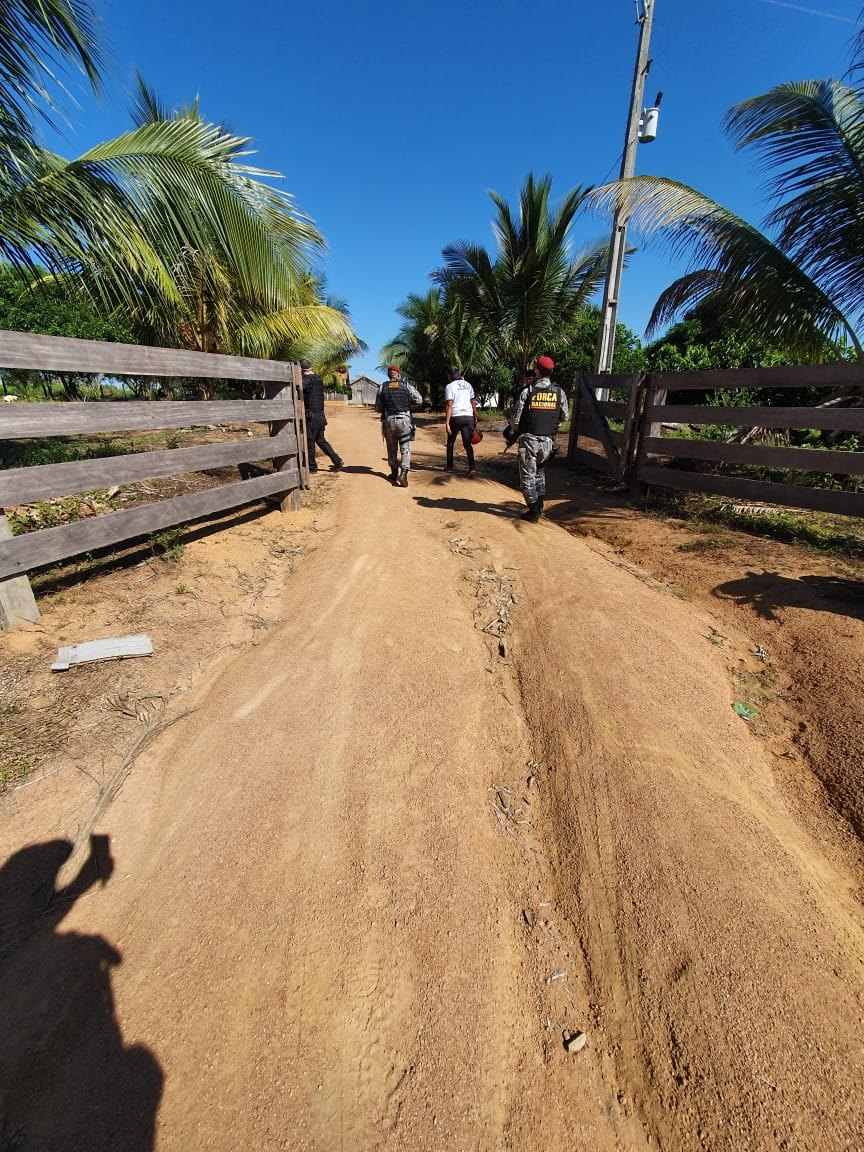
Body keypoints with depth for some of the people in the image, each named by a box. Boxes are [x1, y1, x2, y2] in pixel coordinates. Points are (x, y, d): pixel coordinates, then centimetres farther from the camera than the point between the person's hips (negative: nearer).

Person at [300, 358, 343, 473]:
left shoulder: (308, 379, -13)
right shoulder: (318, 378, 13)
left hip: (312, 417, -8)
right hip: (321, 416, 8)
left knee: (309, 441, 3)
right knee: (320, 440, 17)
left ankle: (312, 467, 11)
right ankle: (337, 461, 11)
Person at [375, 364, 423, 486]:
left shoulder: (382, 387, 6)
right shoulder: (407, 385, 2)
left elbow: (378, 408, 8)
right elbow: (419, 400, 3)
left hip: (388, 421, 2)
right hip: (404, 420, -2)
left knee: (392, 448, 16)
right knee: (405, 449, -1)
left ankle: (394, 473, 26)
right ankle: (403, 474, -18)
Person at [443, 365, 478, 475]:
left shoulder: (450, 386, -4)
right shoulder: (467, 385, 13)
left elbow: (449, 405, -13)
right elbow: (473, 403, 13)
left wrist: (447, 423, -16)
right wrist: (475, 419, 19)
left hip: (456, 417, -4)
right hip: (468, 416, 4)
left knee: (450, 442, 14)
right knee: (467, 443, 3)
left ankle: (449, 466, 21)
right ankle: (472, 466, -15)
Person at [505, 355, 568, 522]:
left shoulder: (527, 391, -7)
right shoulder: (559, 392, 1)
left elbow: (515, 419, -7)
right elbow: (565, 416, 11)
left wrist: (513, 430, 14)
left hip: (529, 439, -3)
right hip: (548, 441, 4)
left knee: (527, 475, 7)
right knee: (539, 469, 27)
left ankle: (534, 512, 7)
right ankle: (540, 503, 23)